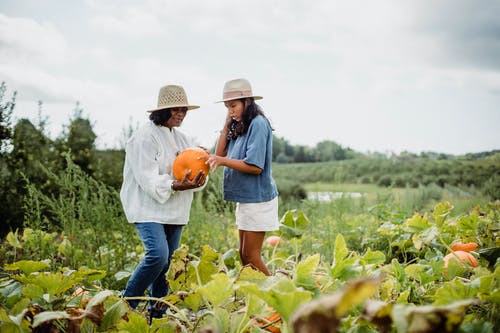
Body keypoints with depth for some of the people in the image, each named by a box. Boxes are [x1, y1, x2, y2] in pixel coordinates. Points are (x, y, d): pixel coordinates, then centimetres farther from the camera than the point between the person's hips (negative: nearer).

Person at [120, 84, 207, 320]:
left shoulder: (182, 139, 15)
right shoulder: (144, 137, -8)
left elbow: (195, 168, 7)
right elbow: (148, 179, -18)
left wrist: (198, 179, -17)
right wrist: (176, 186, -31)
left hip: (175, 211, 7)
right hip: (148, 208, -7)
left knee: (168, 262, 7)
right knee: (158, 255, -21)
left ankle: (158, 312, 18)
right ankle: (127, 302, -6)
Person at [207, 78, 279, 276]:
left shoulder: (258, 124, -14)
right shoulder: (239, 127, 13)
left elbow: (255, 167, -21)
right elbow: (220, 154, 8)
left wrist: (224, 161, -26)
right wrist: (226, 125, 3)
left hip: (258, 198, -9)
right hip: (244, 198, 9)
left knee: (251, 255, -5)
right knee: (243, 254, 11)